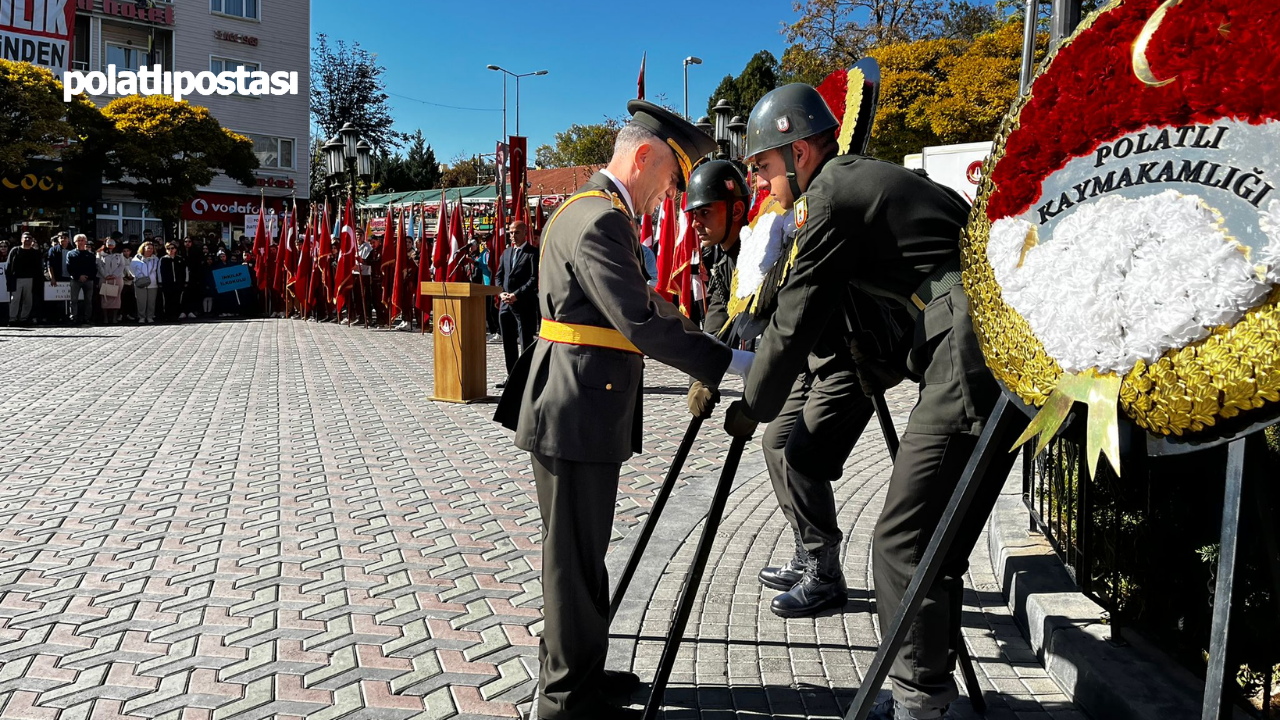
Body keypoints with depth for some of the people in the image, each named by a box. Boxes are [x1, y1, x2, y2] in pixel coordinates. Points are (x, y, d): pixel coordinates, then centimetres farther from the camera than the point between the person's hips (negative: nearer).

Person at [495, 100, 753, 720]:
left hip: (581, 410, 11)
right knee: (575, 558, 1)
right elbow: (641, 324, -24)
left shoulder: (600, 212, 16)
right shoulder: (598, 220, -18)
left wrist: (701, 337, 17)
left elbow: (639, 302, 23)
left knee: (580, 554, 19)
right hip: (576, 416, -11)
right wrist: (732, 363, -19)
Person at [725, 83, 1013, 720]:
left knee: (902, 543, -5)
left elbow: (794, 322, -2)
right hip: (1005, 357, 10)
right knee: (936, 542, 15)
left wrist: (751, 409, 11)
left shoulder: (831, 198, -5)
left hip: (969, 368, -10)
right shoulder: (875, 179, 24)